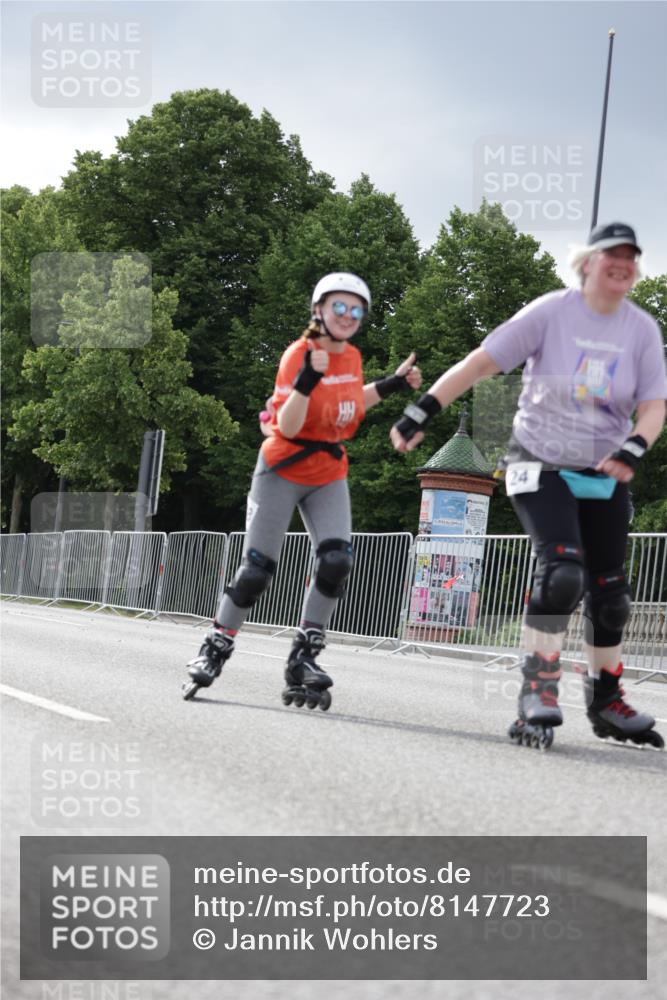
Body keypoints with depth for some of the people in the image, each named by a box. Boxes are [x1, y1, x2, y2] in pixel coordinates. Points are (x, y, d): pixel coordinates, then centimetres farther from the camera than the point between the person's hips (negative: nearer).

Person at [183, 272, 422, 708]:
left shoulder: (352, 357, 2)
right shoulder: (300, 354, -18)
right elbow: (287, 426, -26)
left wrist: (392, 385, 10)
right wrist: (307, 379, -40)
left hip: (329, 476, 5)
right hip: (283, 472, -5)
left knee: (337, 561, -16)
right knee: (257, 571, -3)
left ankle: (304, 659, -6)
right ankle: (214, 652, 17)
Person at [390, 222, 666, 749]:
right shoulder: (551, 312, -12)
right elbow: (479, 363, -12)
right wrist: (421, 413, -17)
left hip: (604, 474, 4)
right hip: (541, 465, -4)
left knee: (610, 589, 5)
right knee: (562, 570, -23)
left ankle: (606, 700, 21)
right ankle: (538, 689, -13)